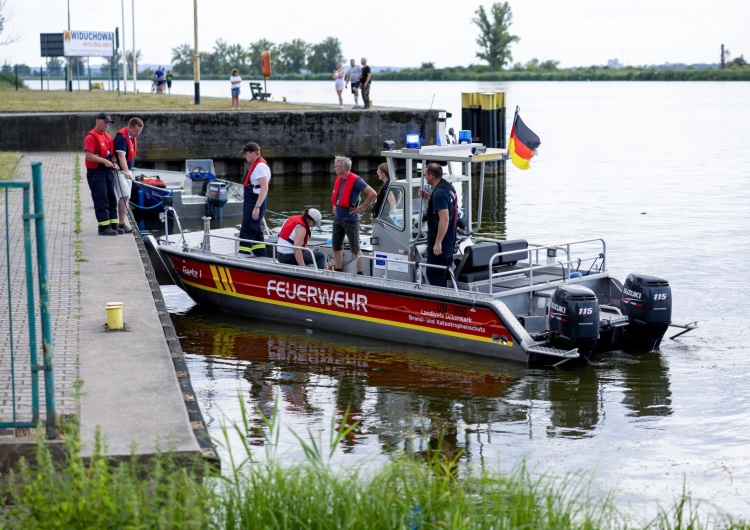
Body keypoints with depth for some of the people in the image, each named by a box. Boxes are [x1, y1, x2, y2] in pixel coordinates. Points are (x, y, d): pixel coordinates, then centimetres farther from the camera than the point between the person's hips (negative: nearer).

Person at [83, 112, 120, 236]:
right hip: (96, 171, -9)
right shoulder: (91, 137, -13)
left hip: (107, 170, 9)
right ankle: (104, 227, -6)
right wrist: (104, 161, -22)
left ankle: (113, 225, 19)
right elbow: (89, 155, -21)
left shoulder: (107, 136, 15)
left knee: (111, 199, 12)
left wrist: (114, 163, 3)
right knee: (101, 200, -8)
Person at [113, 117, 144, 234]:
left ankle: (123, 223, 14)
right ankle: (122, 223, -16)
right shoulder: (122, 137, -21)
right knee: (124, 196, -15)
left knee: (126, 197, 10)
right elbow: (121, 155, -33)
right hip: (120, 170, -9)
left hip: (127, 170, 10)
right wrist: (126, 171, -44)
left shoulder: (132, 136, 9)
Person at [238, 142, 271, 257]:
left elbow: (264, 188, -24)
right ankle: (262, 257, 19)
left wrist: (257, 207, -27)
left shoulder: (260, 166, -17)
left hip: (256, 203, -11)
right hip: (252, 203, 11)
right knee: (256, 232, 14)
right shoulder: (256, 165, 16)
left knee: (247, 233, -10)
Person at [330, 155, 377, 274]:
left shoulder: (356, 180, -15)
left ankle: (360, 274, 3)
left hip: (350, 219, -8)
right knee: (336, 247, 11)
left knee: (355, 249, -2)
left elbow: (373, 194, -20)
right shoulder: (338, 179, 9)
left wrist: (362, 208, -16)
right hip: (337, 218, 8)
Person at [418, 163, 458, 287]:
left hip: (439, 240, -10)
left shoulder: (439, 193, -21)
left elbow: (444, 219, -26)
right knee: (444, 272, 17)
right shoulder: (449, 187, 9)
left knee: (434, 274, -5)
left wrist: (438, 243, -25)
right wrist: (428, 197, 17)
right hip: (449, 238, 10)